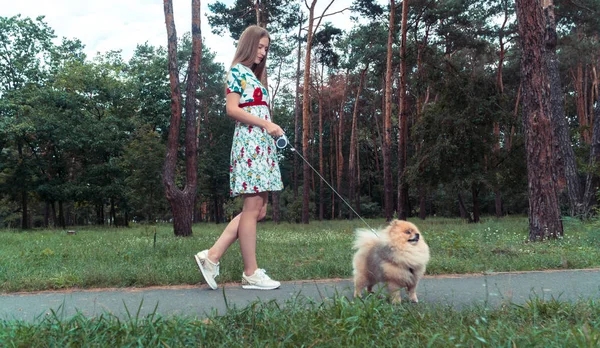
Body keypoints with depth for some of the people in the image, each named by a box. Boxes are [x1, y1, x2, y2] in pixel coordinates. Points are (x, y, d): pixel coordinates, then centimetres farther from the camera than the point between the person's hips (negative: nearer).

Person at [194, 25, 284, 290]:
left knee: (258, 209, 5)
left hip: (262, 145, 9)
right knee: (252, 208, -7)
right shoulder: (237, 71, -1)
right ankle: (251, 273, -1)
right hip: (249, 143, -9)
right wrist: (266, 124, -15)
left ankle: (212, 256, 6)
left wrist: (272, 130, 8)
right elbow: (232, 109, -12)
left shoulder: (253, 76, 25)